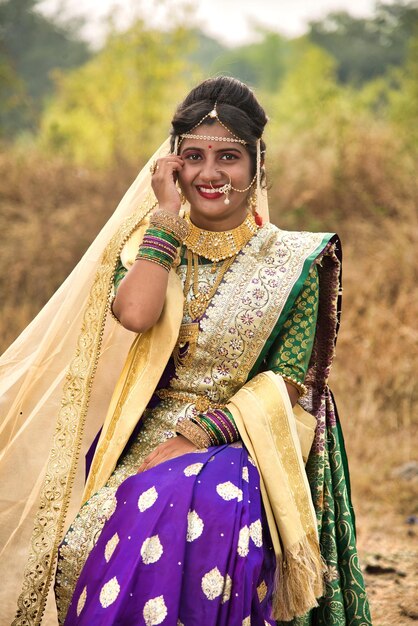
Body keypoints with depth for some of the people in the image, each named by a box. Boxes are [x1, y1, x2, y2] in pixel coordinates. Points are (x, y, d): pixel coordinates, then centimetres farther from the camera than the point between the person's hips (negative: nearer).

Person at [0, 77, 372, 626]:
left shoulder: (290, 262, 4)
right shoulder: (153, 242, 11)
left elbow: (288, 385, -3)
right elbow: (133, 314, -13)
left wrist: (194, 437, -15)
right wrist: (168, 216, -5)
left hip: (240, 442, -2)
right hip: (144, 435, 2)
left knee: (207, 504, -36)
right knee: (88, 542, -27)